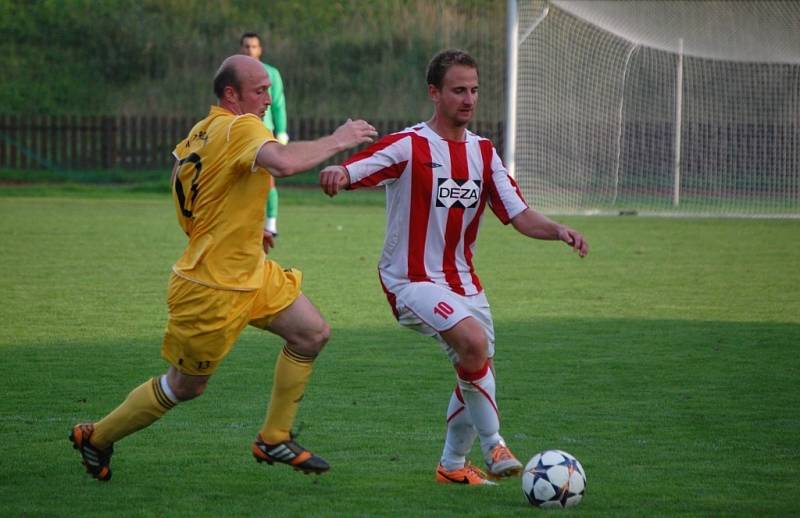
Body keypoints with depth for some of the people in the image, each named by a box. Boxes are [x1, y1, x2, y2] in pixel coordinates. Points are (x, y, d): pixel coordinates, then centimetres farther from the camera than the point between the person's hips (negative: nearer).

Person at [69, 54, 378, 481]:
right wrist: (337, 141, -27)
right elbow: (284, 162, -41)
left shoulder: (199, 133, 5)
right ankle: (96, 438, 25)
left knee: (313, 334, 8)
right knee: (185, 387, 6)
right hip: (212, 288, -9)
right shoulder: (241, 128, -22)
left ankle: (274, 439, 18)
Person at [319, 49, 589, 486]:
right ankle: (493, 445, -14)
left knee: (478, 371, 10)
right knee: (474, 340, -29)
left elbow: (520, 216, 4)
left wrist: (558, 231, -16)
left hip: (462, 281, 7)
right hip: (412, 281, -7)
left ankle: (453, 465, 31)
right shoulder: (408, 146, -11)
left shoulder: (483, 152, 7)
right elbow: (349, 172, -21)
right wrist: (337, 174, -46)